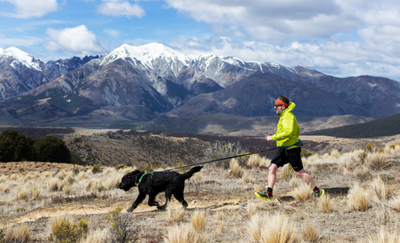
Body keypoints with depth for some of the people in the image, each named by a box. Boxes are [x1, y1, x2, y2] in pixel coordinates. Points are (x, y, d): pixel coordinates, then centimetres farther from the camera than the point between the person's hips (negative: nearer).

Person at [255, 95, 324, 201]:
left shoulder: (288, 116, -15)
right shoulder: (284, 116, 17)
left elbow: (288, 132, -29)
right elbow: (297, 131, 28)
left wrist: (272, 137, -25)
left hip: (292, 149, -9)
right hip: (282, 149, 9)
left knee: (299, 172, -1)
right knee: (272, 167, -3)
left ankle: (317, 191, 13)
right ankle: (269, 194, -5)